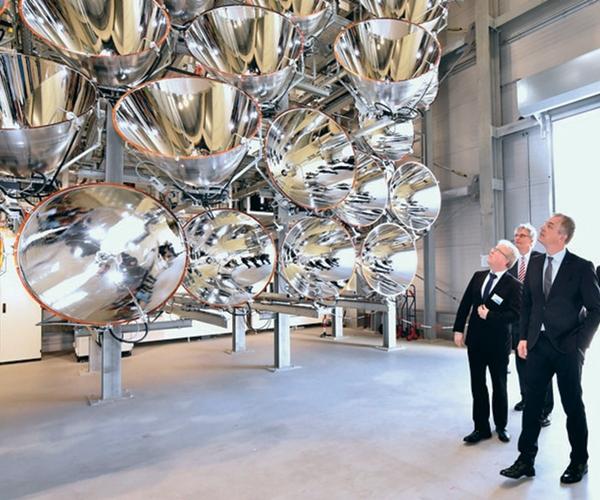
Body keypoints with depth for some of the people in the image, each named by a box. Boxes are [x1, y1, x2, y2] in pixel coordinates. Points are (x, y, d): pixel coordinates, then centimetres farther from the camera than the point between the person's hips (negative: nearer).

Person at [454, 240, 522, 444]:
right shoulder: (478, 276, 3)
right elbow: (465, 304, 5)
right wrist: (458, 329, 2)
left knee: (499, 386, 14)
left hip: (498, 343, -4)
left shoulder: (513, 284, -12)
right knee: (478, 385, 11)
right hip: (475, 340, 4)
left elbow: (515, 314, -19)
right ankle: (481, 428, 24)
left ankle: (501, 426, 34)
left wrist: (490, 316, -22)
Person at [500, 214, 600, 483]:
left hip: (567, 347, -4)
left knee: (573, 406, 12)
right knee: (532, 403, 8)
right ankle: (526, 460, 18)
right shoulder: (535, 263, 6)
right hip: (537, 344, 4)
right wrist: (523, 337, 4)